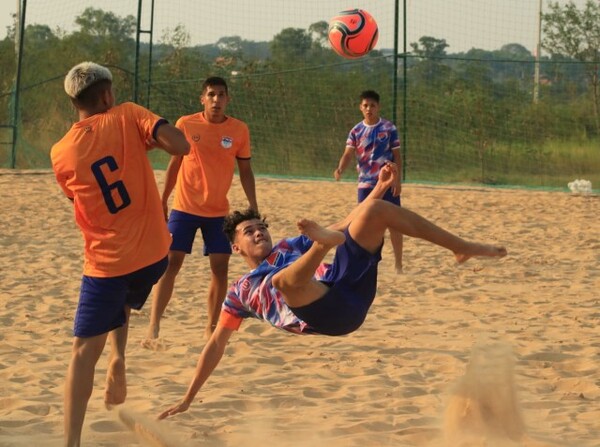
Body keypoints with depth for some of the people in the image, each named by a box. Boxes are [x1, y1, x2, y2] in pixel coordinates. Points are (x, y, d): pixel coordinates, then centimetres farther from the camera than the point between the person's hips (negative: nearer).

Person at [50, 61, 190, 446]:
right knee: (121, 302, 33)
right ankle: (118, 358, 8)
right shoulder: (127, 117, -5)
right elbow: (181, 146, -18)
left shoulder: (61, 153, 1)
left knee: (85, 352, 3)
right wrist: (149, 137, 4)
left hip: (106, 262, -1)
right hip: (153, 254, 1)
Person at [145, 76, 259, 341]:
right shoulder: (186, 124, -4)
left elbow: (245, 171, 6)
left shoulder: (239, 130, -1)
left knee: (220, 267, -1)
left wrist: (253, 207, 0)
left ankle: (211, 328, 12)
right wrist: (163, 200, 6)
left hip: (218, 212, 2)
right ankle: (154, 326, -5)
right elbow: (175, 164, 6)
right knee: (171, 262, -7)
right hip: (184, 208, -2)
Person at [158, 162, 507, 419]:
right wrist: (188, 399, 20)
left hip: (349, 289, 4)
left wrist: (381, 187, 18)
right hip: (323, 317, -4)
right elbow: (216, 345, 25)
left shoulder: (290, 246, 35)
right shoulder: (241, 292, 26)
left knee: (377, 210, -6)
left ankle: (463, 248, -11)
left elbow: (346, 226, 31)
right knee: (285, 277, -36)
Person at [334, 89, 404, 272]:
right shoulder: (356, 131, 3)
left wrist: (398, 180, -9)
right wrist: (340, 170, -26)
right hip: (365, 184, 2)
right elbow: (348, 154, -5)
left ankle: (398, 264, 8)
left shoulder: (389, 128, -3)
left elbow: (397, 156, -1)